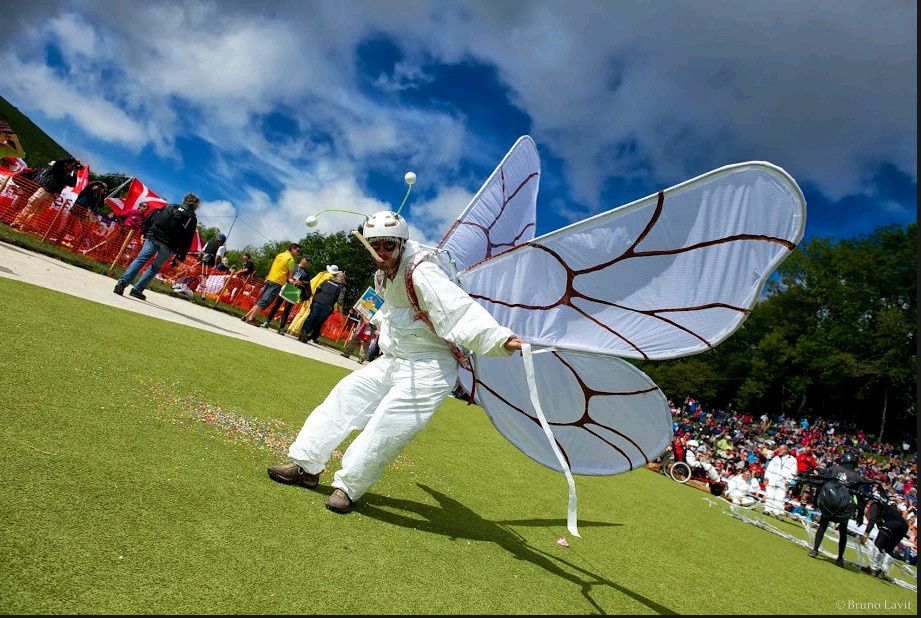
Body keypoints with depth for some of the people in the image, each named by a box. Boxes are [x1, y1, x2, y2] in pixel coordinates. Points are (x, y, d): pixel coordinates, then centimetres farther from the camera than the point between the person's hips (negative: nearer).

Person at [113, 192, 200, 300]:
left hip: (153, 237, 2)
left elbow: (151, 219, 13)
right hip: (168, 245, -2)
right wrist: (180, 257, 3)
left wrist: (144, 233, 18)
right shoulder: (192, 219, 9)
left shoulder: (171, 207, 18)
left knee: (140, 259, 1)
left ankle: (123, 281, -15)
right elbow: (187, 240, 2)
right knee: (156, 267, 10)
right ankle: (137, 289, 5)